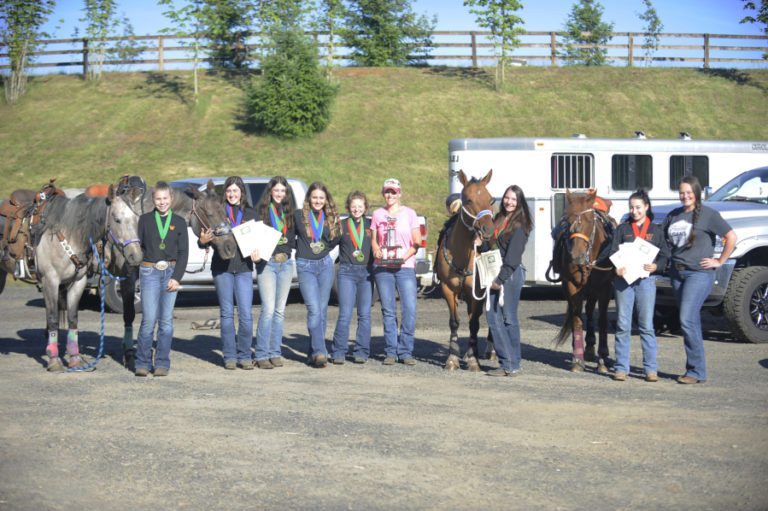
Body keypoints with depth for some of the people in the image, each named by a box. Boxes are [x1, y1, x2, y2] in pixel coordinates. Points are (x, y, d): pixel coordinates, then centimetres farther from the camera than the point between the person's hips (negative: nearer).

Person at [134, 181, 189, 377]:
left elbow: (183, 252, 4)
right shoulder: (145, 220, 5)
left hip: (171, 273, 2)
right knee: (149, 319, -8)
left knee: (166, 320, 3)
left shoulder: (179, 222, 7)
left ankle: (162, 364, 10)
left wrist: (176, 277, -6)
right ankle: (142, 363, 4)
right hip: (149, 272, -1)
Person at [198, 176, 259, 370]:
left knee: (246, 314, -4)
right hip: (222, 268, -1)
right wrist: (203, 241, -17)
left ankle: (244, 356, 7)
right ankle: (229, 356, 11)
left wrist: (256, 254, -5)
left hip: (244, 268, 1)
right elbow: (205, 239, 6)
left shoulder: (250, 214, 10)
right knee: (227, 313, 4)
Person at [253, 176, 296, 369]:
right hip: (267, 262, -5)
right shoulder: (261, 211, 1)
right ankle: (261, 355, -5)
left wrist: (288, 244, -1)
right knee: (268, 309, -11)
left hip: (286, 263, 5)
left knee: (280, 310, 6)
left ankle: (275, 353, 13)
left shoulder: (289, 212, 14)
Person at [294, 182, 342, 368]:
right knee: (314, 309, -15)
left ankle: (314, 353, 15)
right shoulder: (298, 215, 1)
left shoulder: (331, 217, 9)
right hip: (305, 266, -3)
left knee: (322, 310, 5)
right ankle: (320, 352, -20)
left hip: (325, 264, 3)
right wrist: (304, 249, 4)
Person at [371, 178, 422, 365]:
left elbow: (417, 242, 3)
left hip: (405, 267, -1)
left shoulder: (409, 213, 5)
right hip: (382, 267, 1)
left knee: (410, 309, -8)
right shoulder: (378, 214, 11)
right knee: (388, 310, 2)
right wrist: (376, 251, -7)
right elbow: (374, 239, 15)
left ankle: (406, 351, 2)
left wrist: (406, 255, -14)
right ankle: (390, 352, 10)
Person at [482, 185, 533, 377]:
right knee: (493, 318, 4)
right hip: (496, 274, 8)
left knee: (509, 319, -2)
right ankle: (507, 363, 9)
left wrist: (500, 279, -16)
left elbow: (513, 256, -14)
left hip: (511, 274, -7)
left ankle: (513, 365, 6)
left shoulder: (519, 225, -8)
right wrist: (481, 243, -2)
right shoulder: (498, 220, 15)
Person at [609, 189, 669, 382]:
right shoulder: (622, 229, 10)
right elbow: (613, 252, 4)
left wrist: (655, 266, -15)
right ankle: (621, 368, 8)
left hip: (646, 280, -1)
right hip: (624, 279, 1)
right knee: (623, 325, 2)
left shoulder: (656, 230, 9)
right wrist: (617, 268, -16)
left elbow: (664, 256, 6)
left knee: (647, 326, 1)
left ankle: (651, 369, 7)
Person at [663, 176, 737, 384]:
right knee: (691, 322, 11)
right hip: (677, 272, 7)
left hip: (699, 273, -7)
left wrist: (719, 261, -7)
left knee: (687, 321, -14)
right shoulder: (673, 215, 13)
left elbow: (731, 237, -6)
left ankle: (697, 372, -8)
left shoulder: (708, 214, -6)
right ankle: (693, 369, 16)